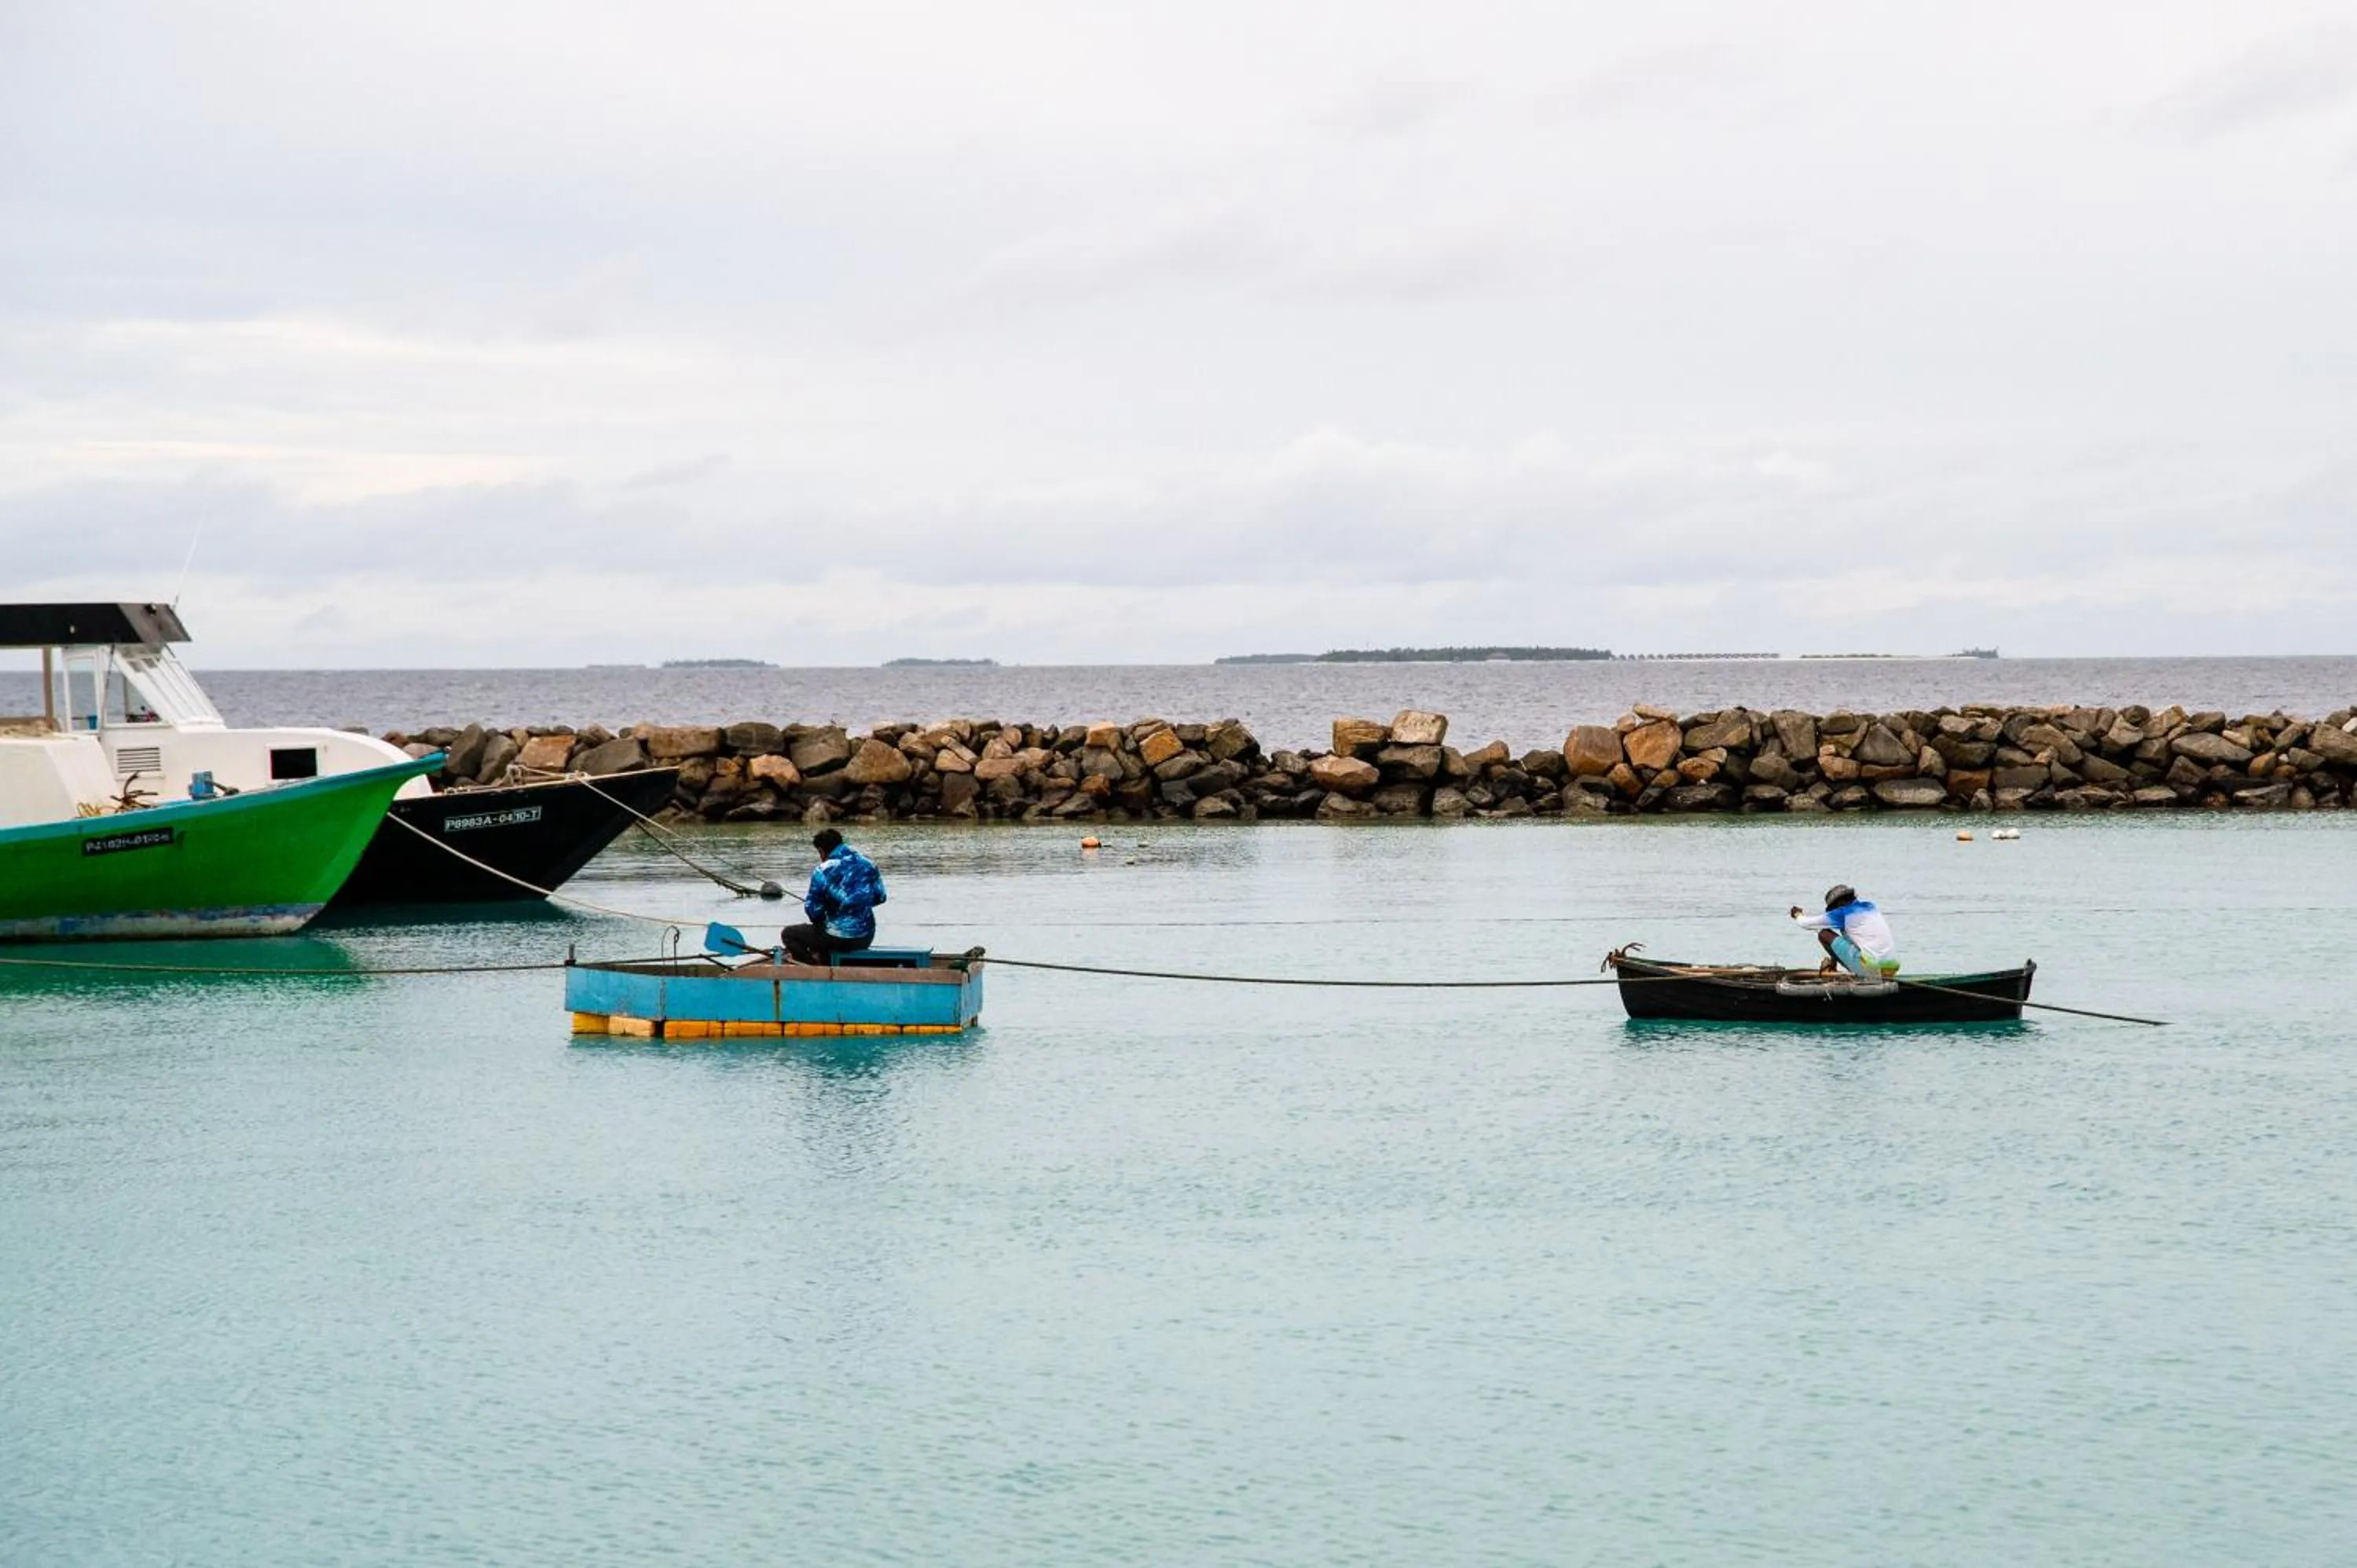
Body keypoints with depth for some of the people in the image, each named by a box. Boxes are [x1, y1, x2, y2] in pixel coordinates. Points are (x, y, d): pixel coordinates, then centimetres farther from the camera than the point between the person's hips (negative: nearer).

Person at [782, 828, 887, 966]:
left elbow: (814, 912, -11)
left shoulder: (822, 872, -15)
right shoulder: (867, 864, 1)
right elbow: (880, 897, 9)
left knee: (788, 934, 12)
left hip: (840, 939, -6)